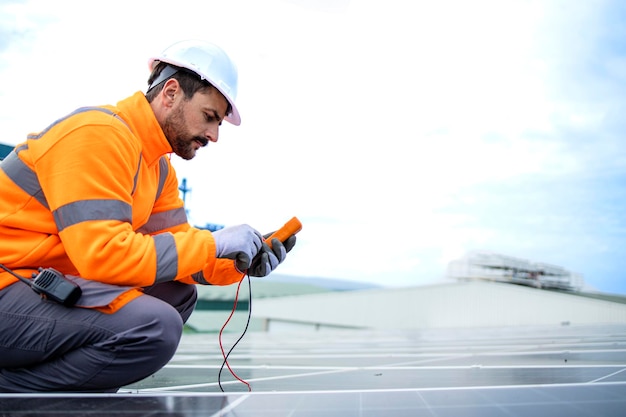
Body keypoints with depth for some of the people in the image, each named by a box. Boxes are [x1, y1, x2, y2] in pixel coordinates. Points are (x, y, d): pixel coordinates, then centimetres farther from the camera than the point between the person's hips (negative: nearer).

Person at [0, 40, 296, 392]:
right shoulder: (98, 135, -18)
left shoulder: (159, 167, 12)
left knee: (179, 294, 7)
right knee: (157, 327, -24)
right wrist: (211, 244, -20)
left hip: (47, 284, 10)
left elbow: (177, 245, 9)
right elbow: (102, 252, -27)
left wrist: (242, 262, -7)